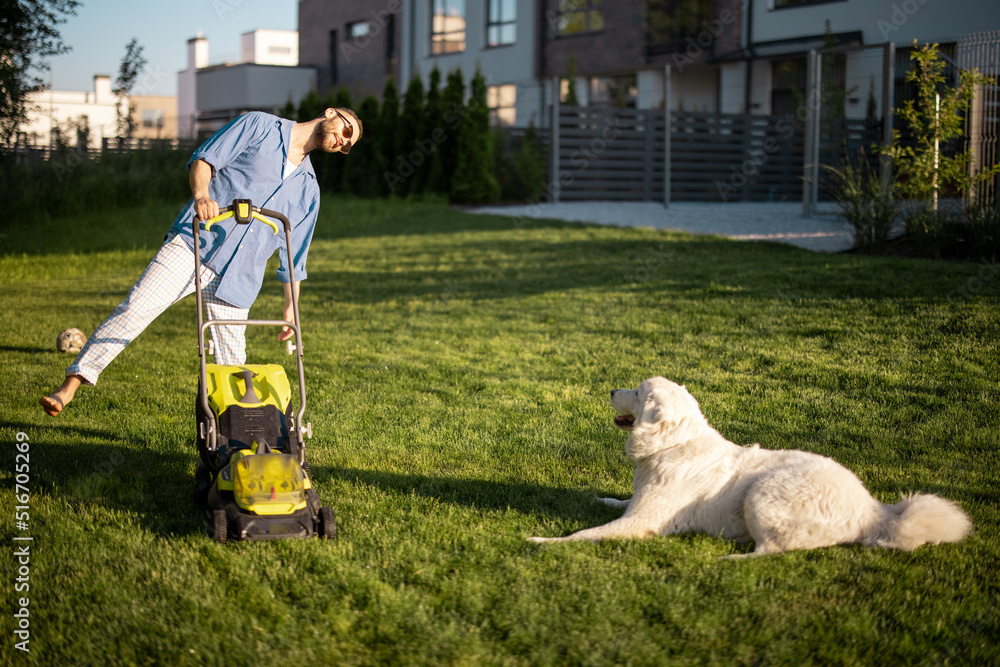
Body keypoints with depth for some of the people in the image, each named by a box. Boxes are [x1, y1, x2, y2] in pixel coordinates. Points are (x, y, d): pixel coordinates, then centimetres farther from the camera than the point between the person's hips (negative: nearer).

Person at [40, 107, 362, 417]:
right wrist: (201, 193, -20)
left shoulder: (307, 188, 21)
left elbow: (294, 255, 25)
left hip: (235, 276, 4)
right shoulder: (259, 125, 9)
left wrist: (291, 307, 22)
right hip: (195, 243, -4)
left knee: (230, 363, -2)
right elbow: (204, 158, 0)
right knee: (136, 308, -17)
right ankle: (72, 383, -14)